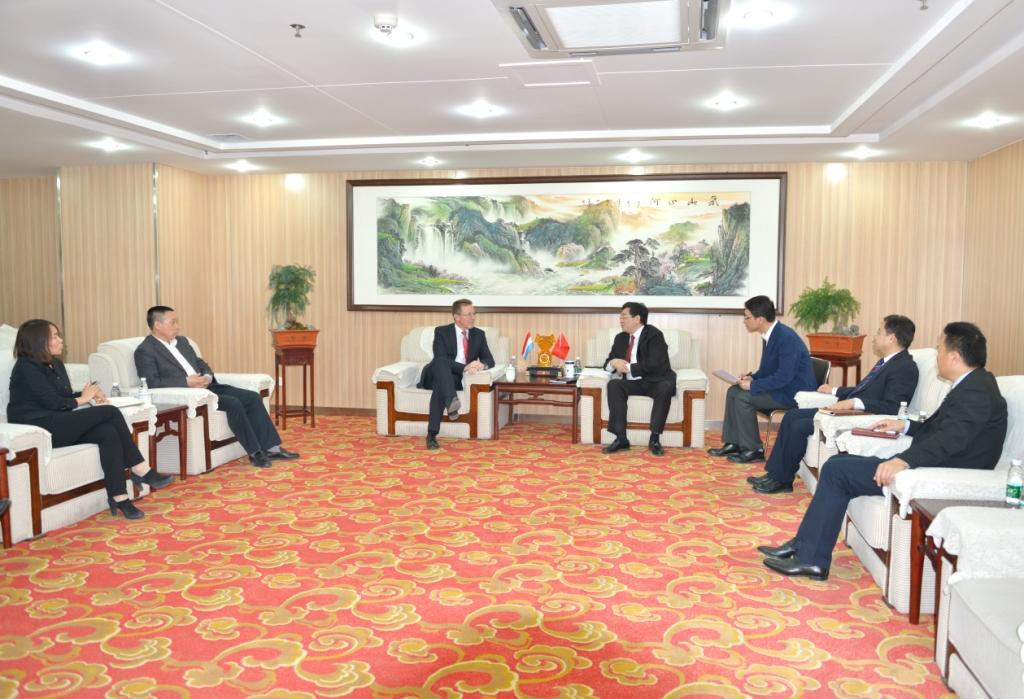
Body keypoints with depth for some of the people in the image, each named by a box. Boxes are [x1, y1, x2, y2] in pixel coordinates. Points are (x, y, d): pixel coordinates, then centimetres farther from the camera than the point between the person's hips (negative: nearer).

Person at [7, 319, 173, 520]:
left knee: (108, 432, -23)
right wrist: (82, 399, 0)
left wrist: (90, 395, -2)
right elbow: (52, 402, -15)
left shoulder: (56, 364, 19)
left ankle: (118, 498, -29)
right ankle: (141, 471, -19)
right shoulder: (27, 368, -8)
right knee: (110, 412, -22)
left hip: (60, 425, 8)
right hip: (38, 430, -8)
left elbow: (65, 397, 18)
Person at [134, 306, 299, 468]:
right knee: (233, 403, -27)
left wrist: (208, 376, -3)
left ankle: (271, 447, -7)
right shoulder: (145, 351, -6)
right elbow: (151, 383, -17)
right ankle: (255, 452, -16)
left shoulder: (181, 340, 18)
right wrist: (186, 382, -22)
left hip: (205, 386, 8)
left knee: (252, 397, -9)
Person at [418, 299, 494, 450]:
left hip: (457, 379, 1)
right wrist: (465, 368, -31)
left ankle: (432, 434, -43)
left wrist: (482, 365, -24)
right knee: (441, 362, -37)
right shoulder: (441, 331, -4)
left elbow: (489, 360, 2)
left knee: (440, 383, -36)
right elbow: (440, 358, -18)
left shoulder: (479, 334, 8)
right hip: (436, 375, -1)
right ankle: (451, 401, -59)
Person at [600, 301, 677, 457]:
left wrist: (628, 367, -18)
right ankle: (621, 438, -29)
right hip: (633, 383, 5)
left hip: (655, 382, -5)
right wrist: (614, 363, -13)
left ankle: (654, 438, -29)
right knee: (613, 384, -26)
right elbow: (608, 363, 12)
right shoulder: (620, 338, 11)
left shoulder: (654, 335, -10)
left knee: (666, 387, -37)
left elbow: (654, 365, -21)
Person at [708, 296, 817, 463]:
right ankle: (733, 443, 8)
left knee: (743, 397, -20)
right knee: (733, 391, 4)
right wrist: (752, 377, -3)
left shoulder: (786, 338, -25)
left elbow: (784, 377, -29)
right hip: (780, 386, 10)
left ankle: (753, 450, -8)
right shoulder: (770, 335, 4)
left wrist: (753, 385, -22)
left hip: (794, 392, -10)